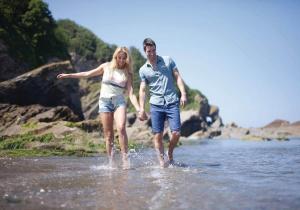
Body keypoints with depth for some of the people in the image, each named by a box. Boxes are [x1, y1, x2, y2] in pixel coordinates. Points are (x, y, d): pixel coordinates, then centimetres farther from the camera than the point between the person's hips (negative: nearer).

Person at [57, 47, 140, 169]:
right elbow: (88, 74, 17)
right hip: (104, 101, 1)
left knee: (121, 128, -24)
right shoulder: (106, 67, 9)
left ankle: (125, 158, -21)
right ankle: (111, 163, 1)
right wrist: (68, 75, 19)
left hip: (119, 102, -1)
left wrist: (139, 109, -14)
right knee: (108, 135, -3)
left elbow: (131, 94, 0)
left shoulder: (127, 73, 6)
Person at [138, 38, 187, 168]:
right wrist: (141, 109, 1)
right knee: (157, 135, -3)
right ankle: (162, 161, 7)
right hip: (156, 104, 1)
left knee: (176, 133, -8)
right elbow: (142, 90, 9)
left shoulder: (167, 60, 9)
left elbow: (177, 77, 7)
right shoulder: (143, 70, 10)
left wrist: (183, 94, -6)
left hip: (172, 102, 0)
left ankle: (170, 153, 19)